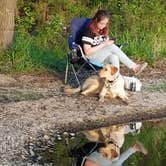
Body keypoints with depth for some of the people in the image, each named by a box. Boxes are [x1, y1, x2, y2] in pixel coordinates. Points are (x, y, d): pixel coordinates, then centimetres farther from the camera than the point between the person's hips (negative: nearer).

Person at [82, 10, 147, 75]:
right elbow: (87, 51, -19)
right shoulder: (89, 31, -14)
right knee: (112, 46, -28)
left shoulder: (104, 30, 10)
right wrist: (103, 44, -21)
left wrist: (109, 42, -4)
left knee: (114, 57, -28)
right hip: (92, 57, -7)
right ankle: (133, 67, -28)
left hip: (102, 56, 7)